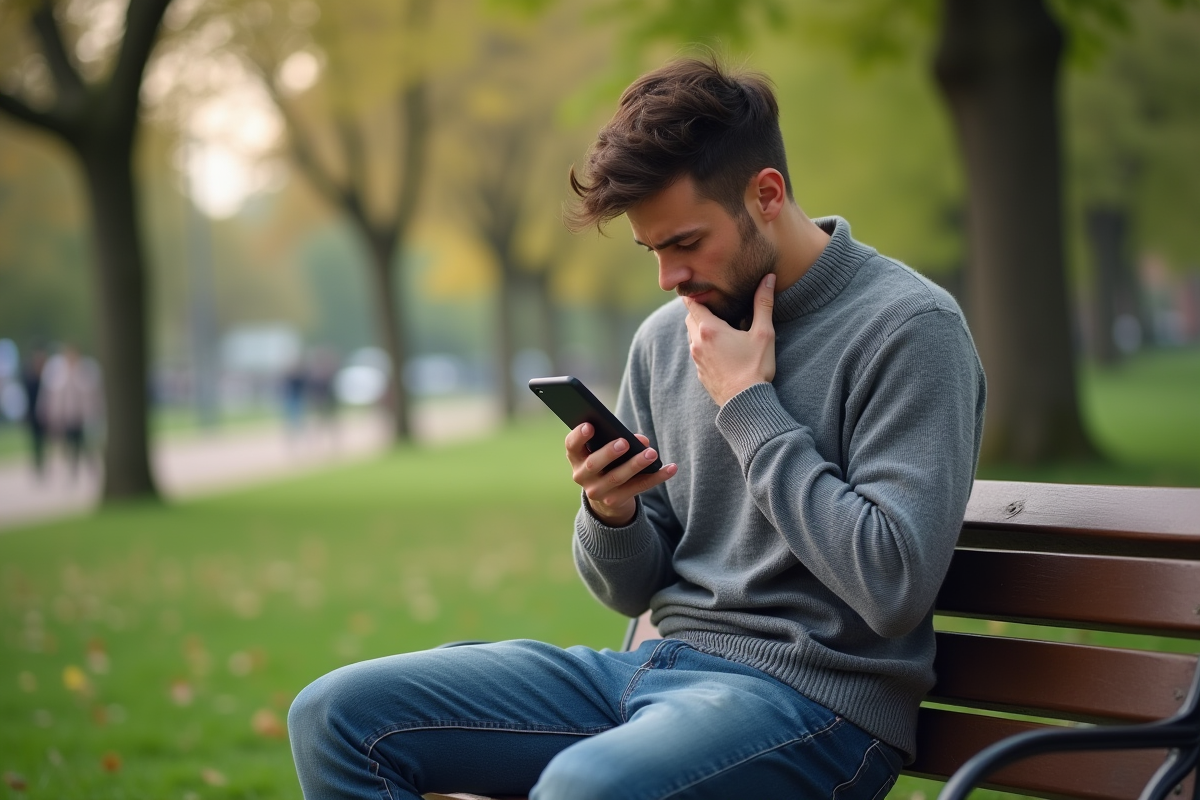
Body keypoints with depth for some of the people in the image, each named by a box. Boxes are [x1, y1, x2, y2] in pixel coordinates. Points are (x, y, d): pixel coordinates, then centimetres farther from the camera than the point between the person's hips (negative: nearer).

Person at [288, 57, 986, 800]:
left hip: (812, 691, -7)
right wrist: (609, 512, -9)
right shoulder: (666, 336, 11)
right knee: (337, 716, -4)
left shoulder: (906, 327, -10)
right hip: (665, 661, 7)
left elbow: (895, 587, -20)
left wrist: (749, 407, -13)